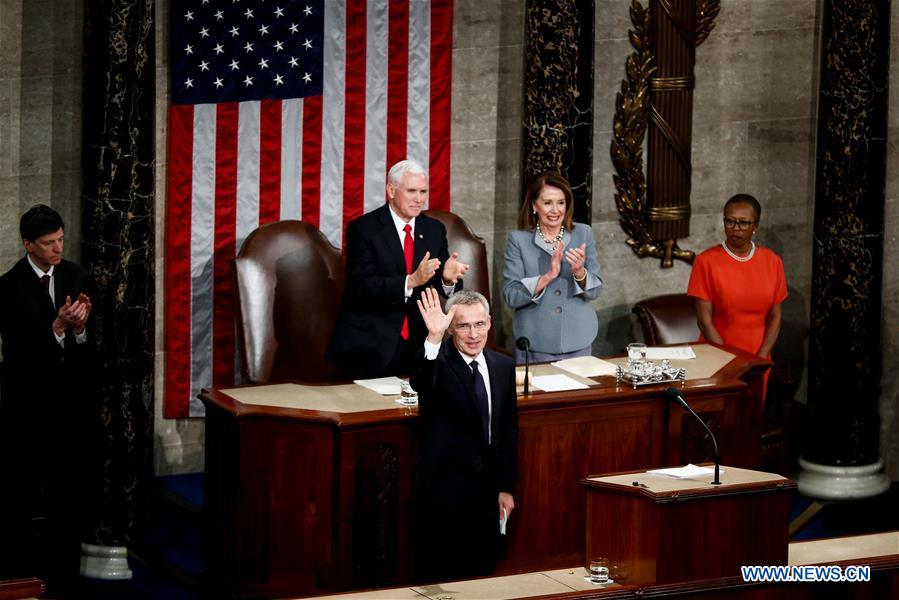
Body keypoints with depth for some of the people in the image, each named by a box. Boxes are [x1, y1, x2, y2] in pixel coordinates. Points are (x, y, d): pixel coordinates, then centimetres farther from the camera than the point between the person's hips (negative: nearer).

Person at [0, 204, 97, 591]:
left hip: (69, 397, 4)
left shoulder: (76, 276, 1)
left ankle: (62, 568, 20)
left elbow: (88, 342, 0)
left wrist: (80, 326, -22)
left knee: (68, 485, 9)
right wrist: (58, 326, -29)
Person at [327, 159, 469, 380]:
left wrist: (448, 278, -21)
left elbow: (446, 288, 4)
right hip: (368, 345, -4)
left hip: (416, 344, 4)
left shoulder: (434, 229, 8)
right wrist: (411, 281, -30)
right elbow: (362, 286, -17)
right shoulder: (363, 228, -7)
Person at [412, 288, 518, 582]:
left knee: (482, 576, 12)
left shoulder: (503, 366, 6)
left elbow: (509, 431, 12)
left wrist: (506, 487, 10)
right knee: (439, 580, 0)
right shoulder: (438, 362, -11)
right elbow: (420, 383, -36)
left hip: (486, 493, 5)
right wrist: (433, 337, -52)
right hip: (444, 492, -5)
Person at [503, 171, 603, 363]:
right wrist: (548, 276, -22)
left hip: (578, 343, 2)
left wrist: (579, 272, -19)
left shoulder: (583, 234, 3)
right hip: (535, 345, -2)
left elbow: (595, 291, 1)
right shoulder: (518, 239, -3)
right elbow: (511, 296, -10)